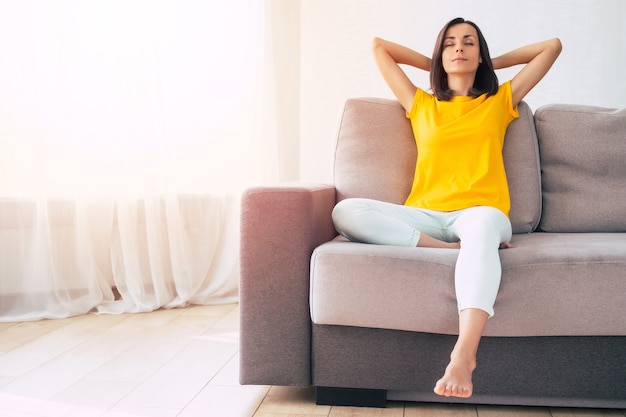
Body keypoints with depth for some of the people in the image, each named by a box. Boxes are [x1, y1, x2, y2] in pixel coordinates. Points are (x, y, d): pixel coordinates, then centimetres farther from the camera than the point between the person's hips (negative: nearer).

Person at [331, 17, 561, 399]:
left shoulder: (500, 101, 21)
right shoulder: (421, 105, 24)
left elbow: (552, 46, 27)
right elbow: (379, 46, 31)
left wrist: (494, 63, 32)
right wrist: (435, 65, 33)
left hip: (480, 212, -2)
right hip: (425, 216, 2)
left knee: (482, 226, -42)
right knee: (345, 212, -26)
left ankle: (463, 354, -55)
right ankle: (454, 250, -31)